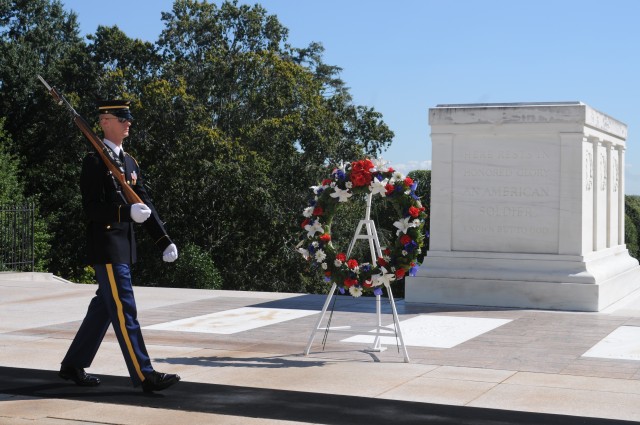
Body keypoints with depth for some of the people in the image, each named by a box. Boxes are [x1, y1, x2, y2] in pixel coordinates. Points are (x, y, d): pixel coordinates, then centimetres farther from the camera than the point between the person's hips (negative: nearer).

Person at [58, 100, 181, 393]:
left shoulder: (129, 162, 16)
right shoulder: (94, 161, -9)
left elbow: (145, 204, 15)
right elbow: (91, 208, -16)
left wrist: (164, 241, 8)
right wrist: (128, 212, -28)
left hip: (124, 245, 9)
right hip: (106, 245, -9)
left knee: (103, 309, 14)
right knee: (124, 311, -8)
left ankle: (72, 366, 25)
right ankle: (145, 376, -8)